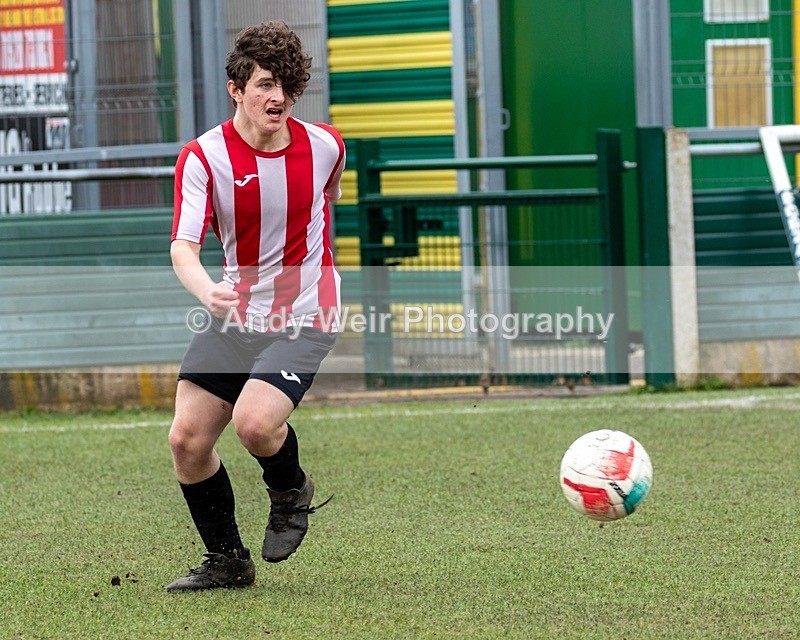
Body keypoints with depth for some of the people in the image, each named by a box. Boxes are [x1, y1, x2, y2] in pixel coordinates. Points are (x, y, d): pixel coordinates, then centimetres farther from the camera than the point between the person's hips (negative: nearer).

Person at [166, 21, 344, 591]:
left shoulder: (325, 146, -5)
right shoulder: (204, 157, -12)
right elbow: (184, 247, -22)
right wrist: (209, 292, -43)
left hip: (305, 317, -2)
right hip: (234, 316, 2)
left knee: (254, 422, -26)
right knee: (187, 438, -4)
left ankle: (292, 491, 9)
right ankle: (227, 561, 17)